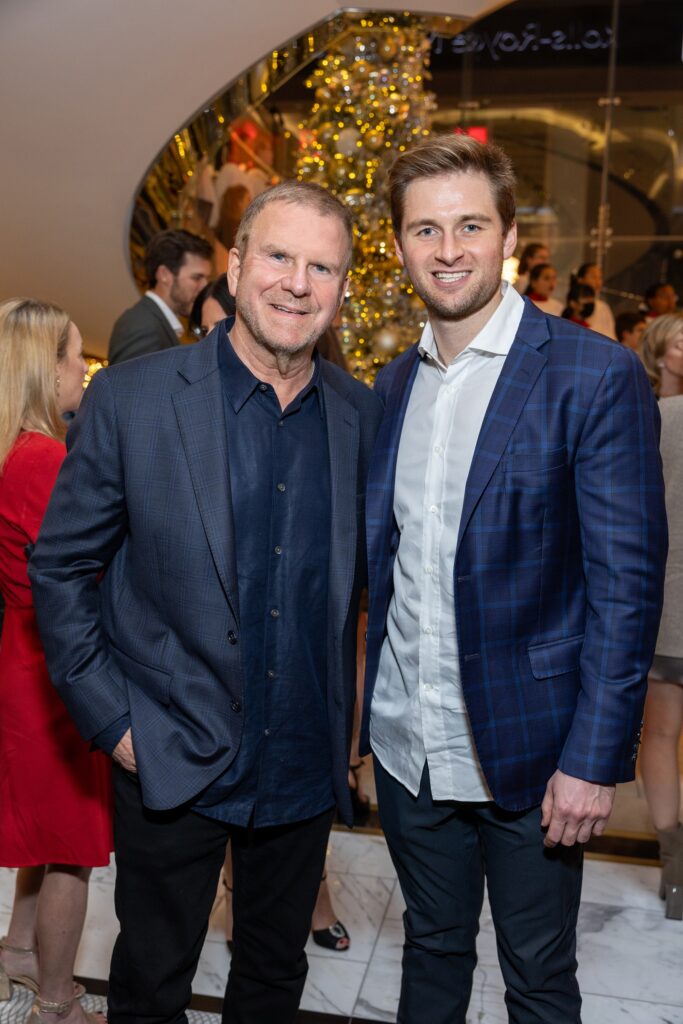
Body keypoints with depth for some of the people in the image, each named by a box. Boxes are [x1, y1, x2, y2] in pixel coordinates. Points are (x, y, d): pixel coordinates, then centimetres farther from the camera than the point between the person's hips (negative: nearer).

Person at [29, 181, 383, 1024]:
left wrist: (348, 718, 4)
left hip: (306, 766, 3)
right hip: (171, 764, -2)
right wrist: (112, 723, -8)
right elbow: (60, 567, -5)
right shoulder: (130, 400, -12)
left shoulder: (362, 415, -2)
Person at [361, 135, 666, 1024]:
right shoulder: (395, 384, 6)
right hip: (407, 749, 5)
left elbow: (628, 582, -14)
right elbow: (383, 560, 10)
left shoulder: (598, 376, -12)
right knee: (432, 950, 23)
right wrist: (374, 712, 6)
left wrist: (593, 757, -16)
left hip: (525, 751, -4)